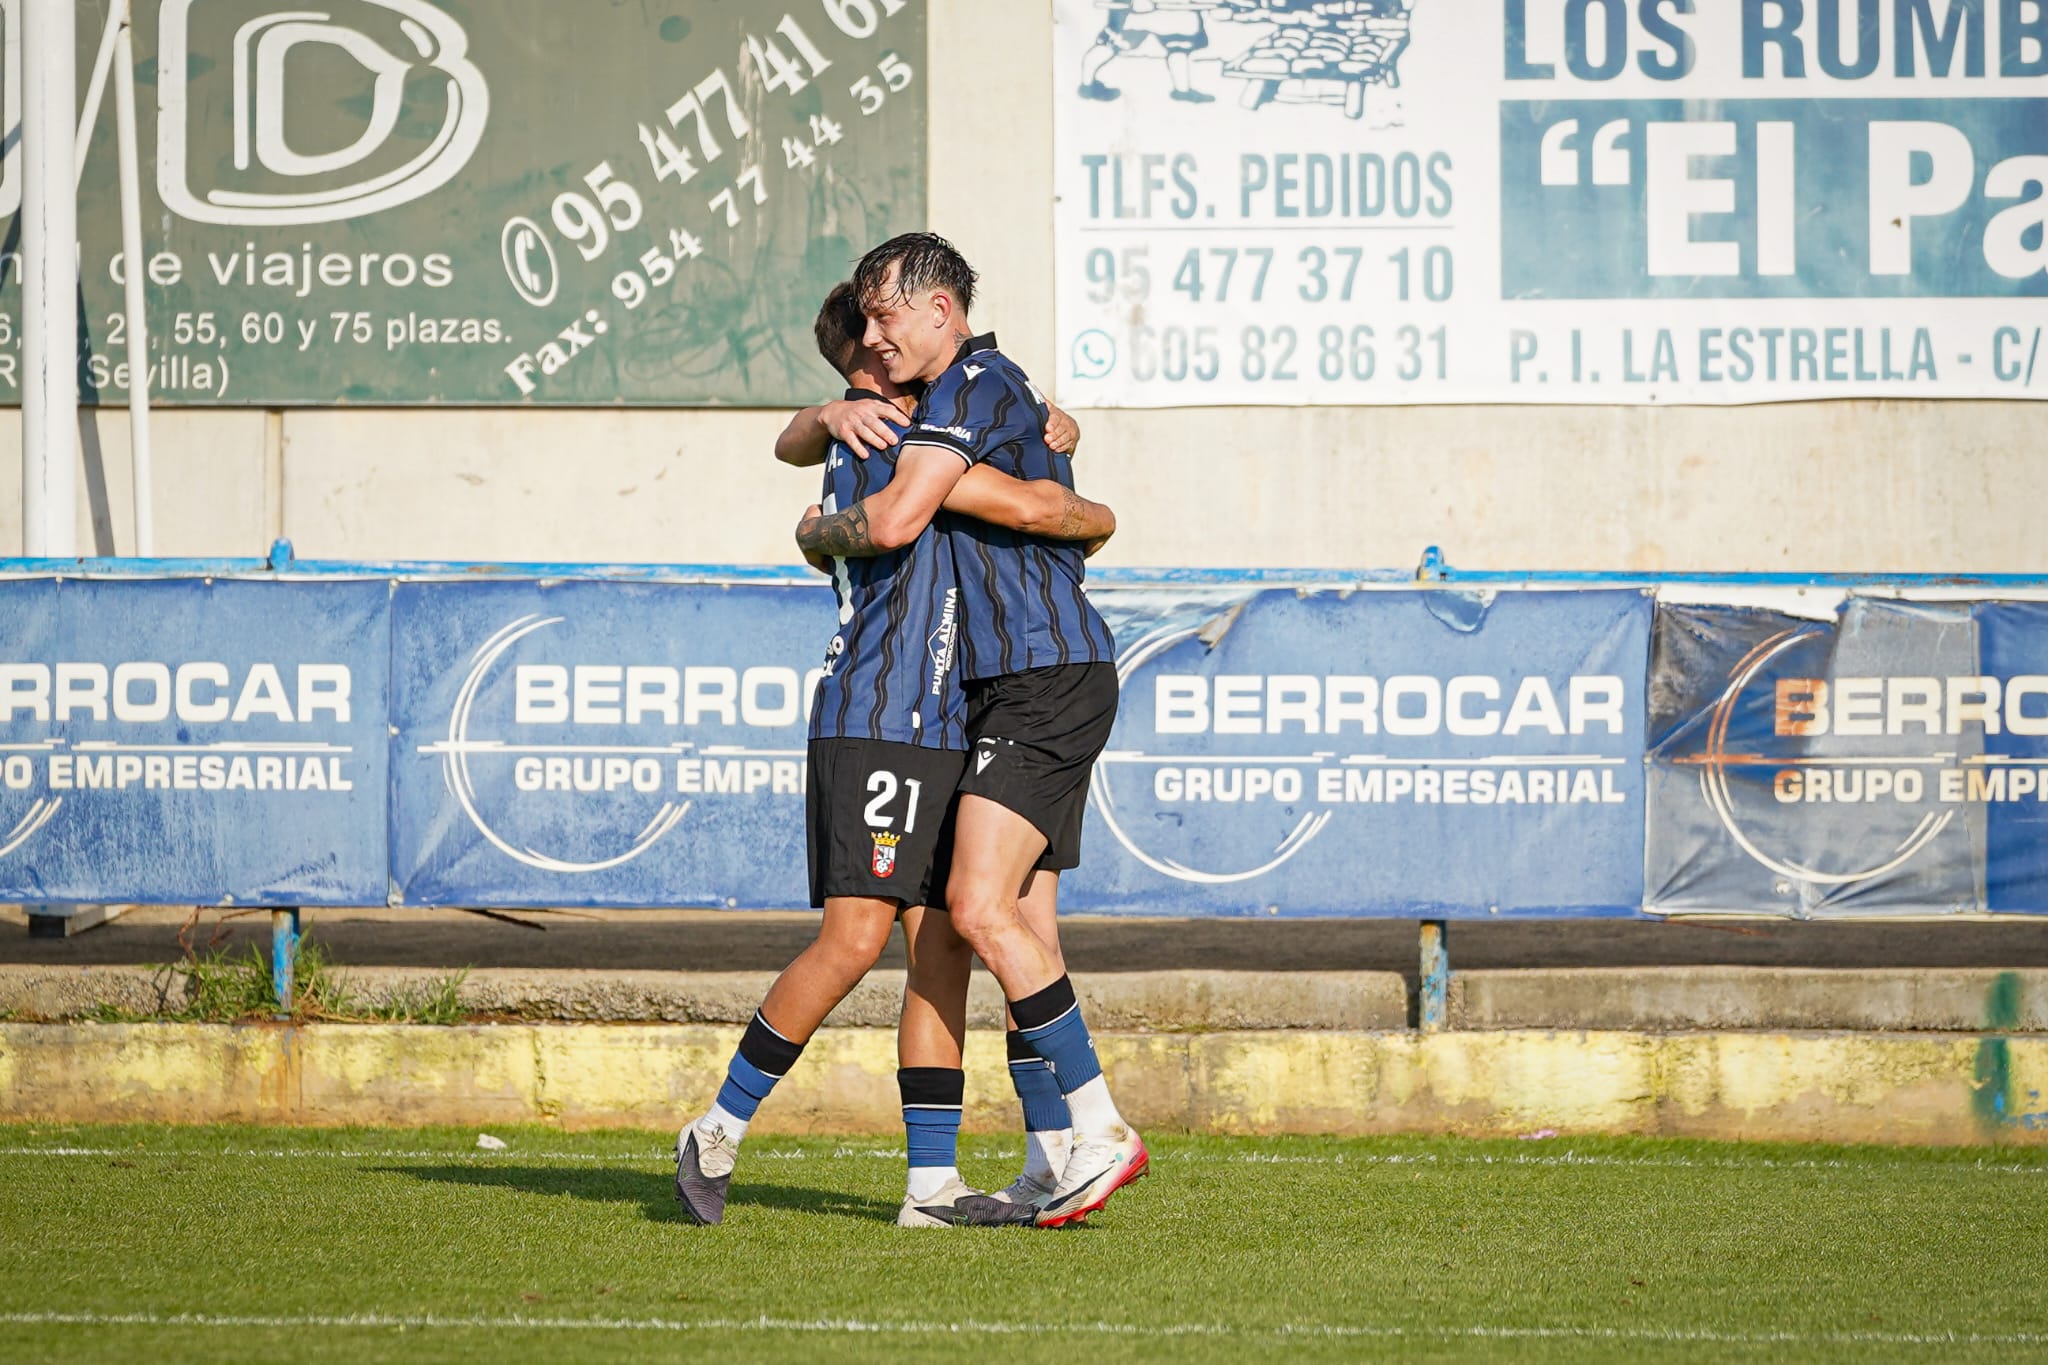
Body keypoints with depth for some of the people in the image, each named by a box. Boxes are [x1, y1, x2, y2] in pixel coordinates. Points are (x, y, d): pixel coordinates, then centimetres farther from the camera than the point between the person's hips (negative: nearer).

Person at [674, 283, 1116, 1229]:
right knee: (854, 939, -14)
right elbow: (1028, 508, -16)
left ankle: (932, 1184, 2)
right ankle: (717, 1135, -4)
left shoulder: (900, 441, 21)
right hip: (875, 725, -10)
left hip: (934, 731, 10)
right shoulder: (884, 441, -10)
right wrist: (1099, 519, 5)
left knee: (943, 948, 4)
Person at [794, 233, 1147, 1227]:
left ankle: (1102, 1130, -18)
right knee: (1020, 929, 6)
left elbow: (895, 519, -21)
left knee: (979, 907, -18)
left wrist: (818, 532, -3)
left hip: (1046, 684, -11)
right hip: (1015, 692, 11)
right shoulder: (980, 391, 21)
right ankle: (1060, 1163, 4)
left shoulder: (975, 383, -11)